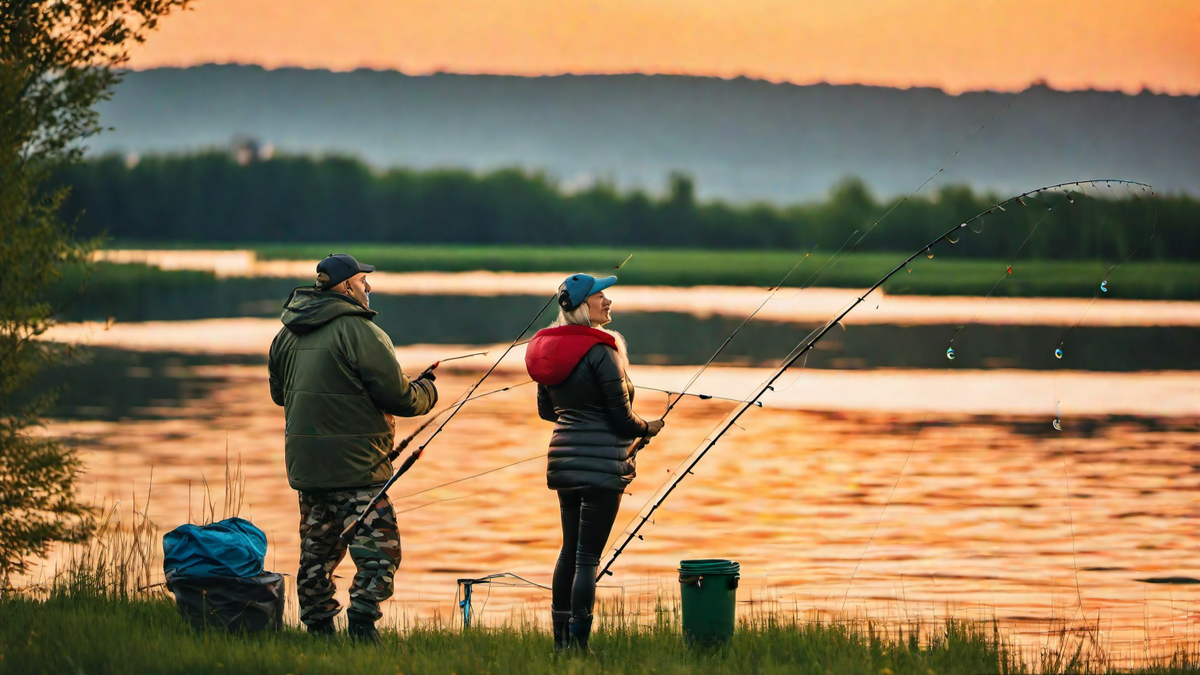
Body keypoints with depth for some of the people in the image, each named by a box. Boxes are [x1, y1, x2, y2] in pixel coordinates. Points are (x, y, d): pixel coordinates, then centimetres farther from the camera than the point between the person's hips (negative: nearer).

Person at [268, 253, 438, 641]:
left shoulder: (288, 335, 10)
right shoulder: (359, 331, -13)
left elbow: (279, 394, 22)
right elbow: (398, 398, -13)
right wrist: (427, 390, 7)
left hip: (304, 462, 8)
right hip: (353, 464, -8)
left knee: (318, 551, 14)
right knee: (377, 549, -6)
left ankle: (318, 630, 15)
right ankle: (361, 629, -15)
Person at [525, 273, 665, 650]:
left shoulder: (550, 348, 8)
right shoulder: (600, 351, -16)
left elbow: (545, 410, 19)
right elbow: (621, 416, -13)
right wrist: (646, 429, 6)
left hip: (564, 460, 8)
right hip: (601, 463, -8)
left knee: (571, 548, 16)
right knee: (588, 555, -7)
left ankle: (561, 640, 20)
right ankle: (579, 644, -8)